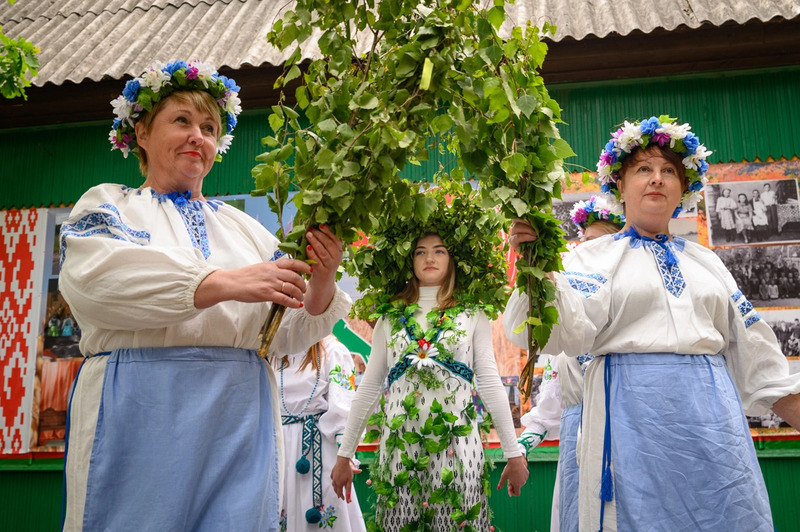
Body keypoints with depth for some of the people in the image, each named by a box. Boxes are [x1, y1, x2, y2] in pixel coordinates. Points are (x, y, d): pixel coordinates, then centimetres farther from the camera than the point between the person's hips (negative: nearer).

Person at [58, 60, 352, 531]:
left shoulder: (245, 228, 18)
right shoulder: (109, 204, 9)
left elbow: (285, 336, 10)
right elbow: (92, 278, -14)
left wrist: (321, 283, -11)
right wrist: (225, 283, -23)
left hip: (240, 424, 3)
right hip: (141, 415, -3)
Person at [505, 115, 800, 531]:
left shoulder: (705, 260, 18)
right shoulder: (594, 256, 5)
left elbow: (754, 351, 18)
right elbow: (569, 332, -12)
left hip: (714, 415, 4)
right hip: (633, 413, -4)